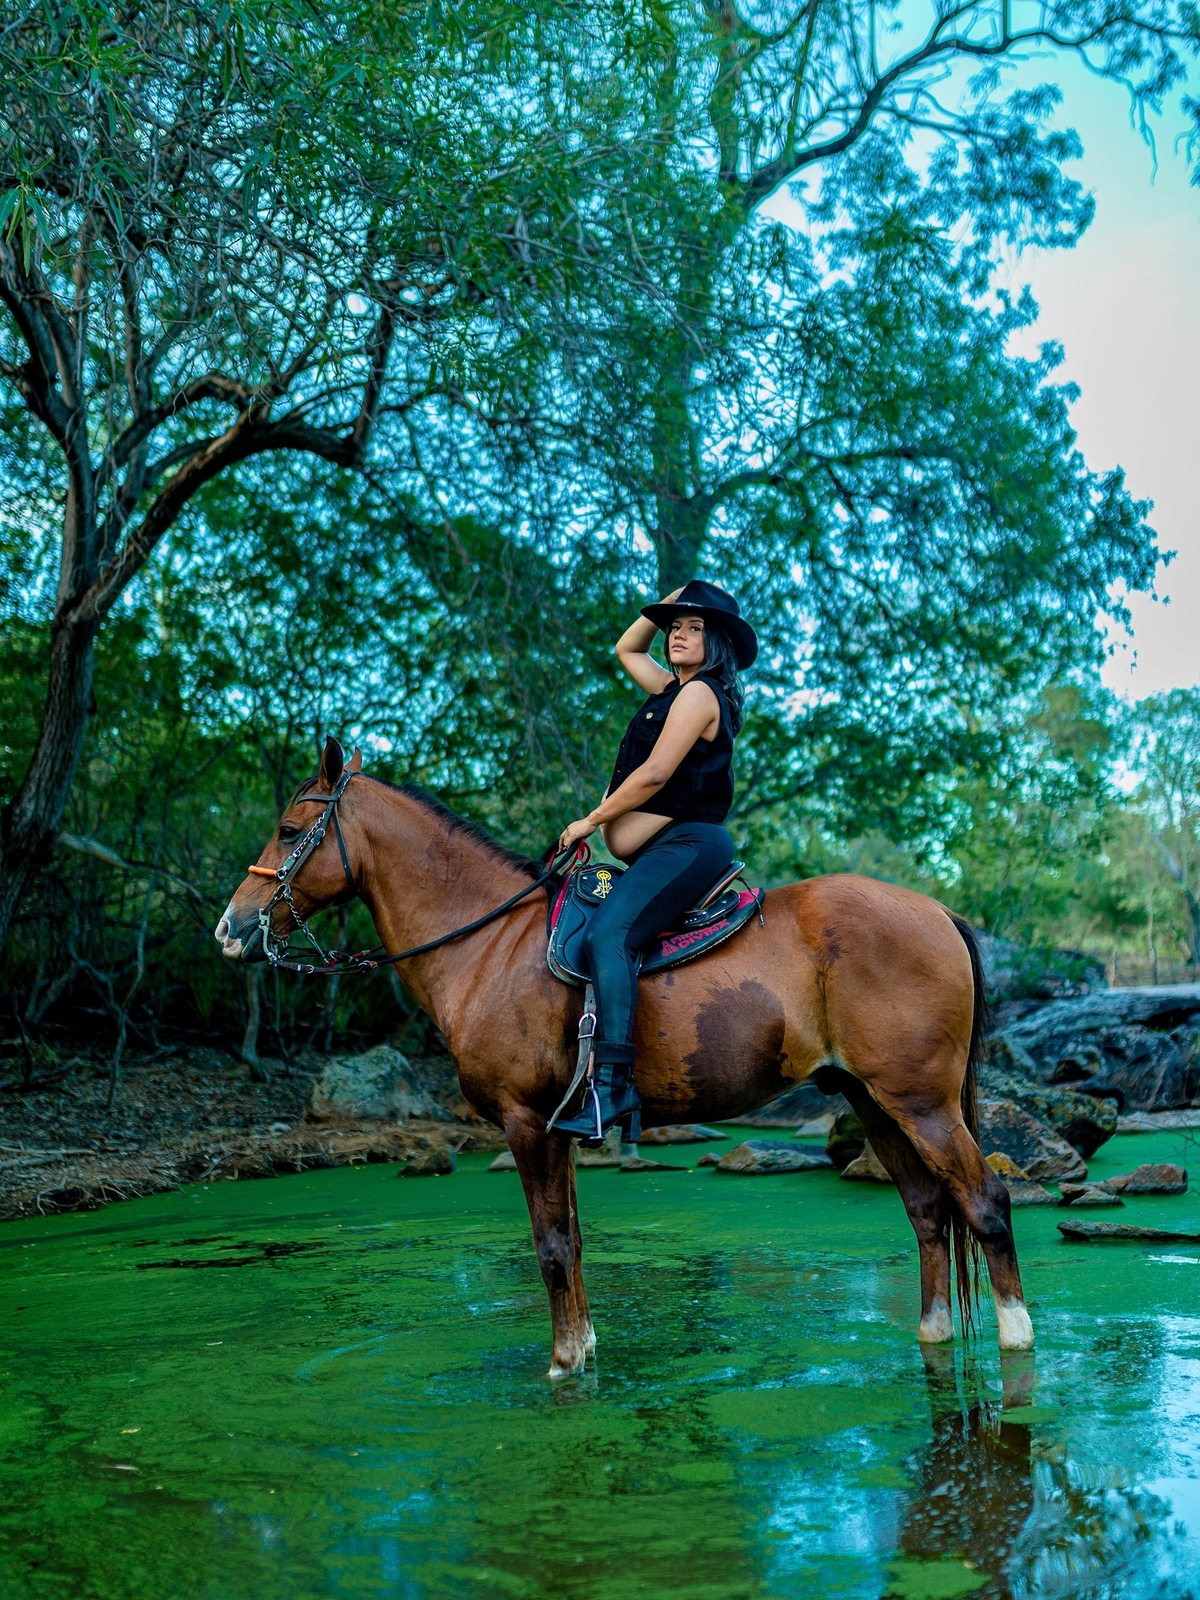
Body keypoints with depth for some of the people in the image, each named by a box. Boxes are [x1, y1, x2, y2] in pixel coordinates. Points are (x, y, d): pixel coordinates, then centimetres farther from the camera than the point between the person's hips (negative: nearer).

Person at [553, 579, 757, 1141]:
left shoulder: (700, 693, -7)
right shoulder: (676, 689, 21)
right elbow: (627, 649, 37)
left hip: (688, 841, -11)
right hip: (666, 849, 11)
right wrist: (664, 606, 23)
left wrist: (591, 820, -7)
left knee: (607, 934, -30)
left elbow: (655, 773, -15)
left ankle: (612, 1082, -40)